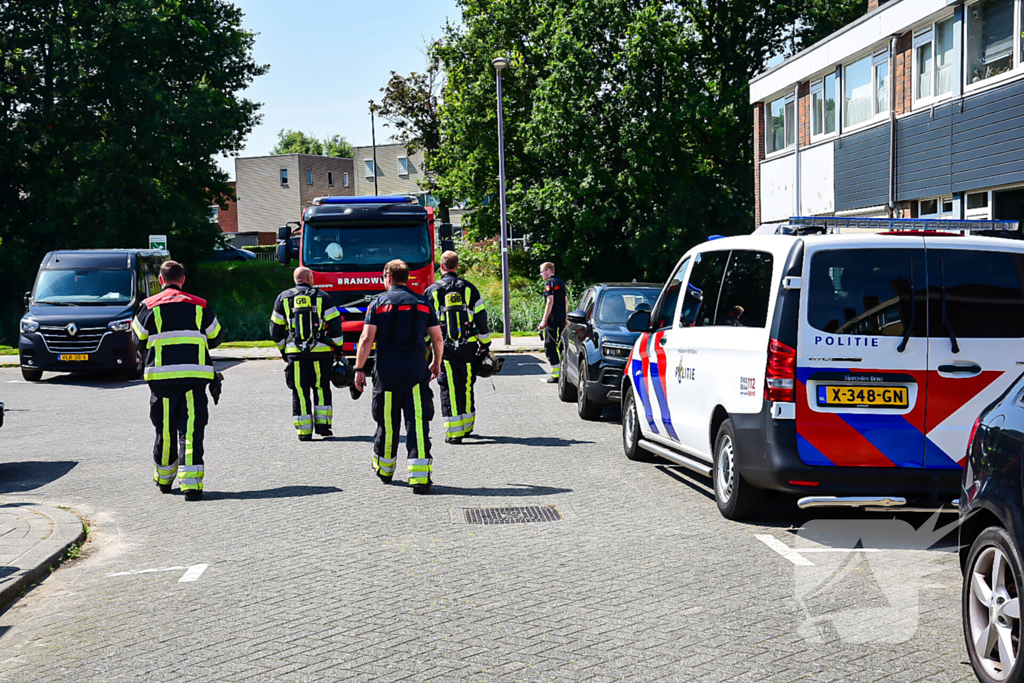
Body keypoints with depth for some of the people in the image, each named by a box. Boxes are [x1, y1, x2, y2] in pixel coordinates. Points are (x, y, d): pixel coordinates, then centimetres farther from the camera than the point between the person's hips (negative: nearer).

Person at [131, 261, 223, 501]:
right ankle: (191, 483, -11)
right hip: (194, 375, 0)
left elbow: (139, 343, 9)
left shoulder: (149, 306, 3)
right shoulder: (198, 305, 5)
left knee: (165, 428, 12)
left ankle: (164, 479, 26)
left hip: (162, 376, 0)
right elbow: (215, 338, 13)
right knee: (191, 428, -3)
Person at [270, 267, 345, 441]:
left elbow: (276, 330, 11)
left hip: (295, 353, 1)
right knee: (321, 389, 12)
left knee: (300, 392, 5)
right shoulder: (321, 297, 3)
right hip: (320, 351, -1)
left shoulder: (283, 298, 8)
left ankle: (304, 431, 3)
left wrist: (283, 350, 22)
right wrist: (338, 347, 10)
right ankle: (322, 424, 6)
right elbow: (335, 324, 0)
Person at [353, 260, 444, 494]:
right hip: (417, 371, 0)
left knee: (387, 422, 13)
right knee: (418, 422, -3)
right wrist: (436, 363, 26)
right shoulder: (423, 303, 8)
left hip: (386, 371, 0)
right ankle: (420, 476, -12)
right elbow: (437, 338, 10)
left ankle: (384, 468, 31)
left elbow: (367, 338, -5)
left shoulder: (378, 303, 2)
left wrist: (359, 369, 0)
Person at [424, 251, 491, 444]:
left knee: (449, 388, -1)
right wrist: (485, 344, 15)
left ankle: (453, 431, -6)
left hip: (444, 348, -2)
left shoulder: (431, 291, 1)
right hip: (467, 347, 2)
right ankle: (467, 426, 23)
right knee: (466, 386, 14)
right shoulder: (469, 289, 4)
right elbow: (481, 318, 6)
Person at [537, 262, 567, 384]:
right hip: (561, 319, 9)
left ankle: (556, 375, -11)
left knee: (549, 346, -6)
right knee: (560, 345, 16)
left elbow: (550, 301, -18)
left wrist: (544, 320, -18)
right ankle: (563, 372, 18)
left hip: (553, 319, -9)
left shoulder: (549, 283, -10)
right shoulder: (561, 283, 16)